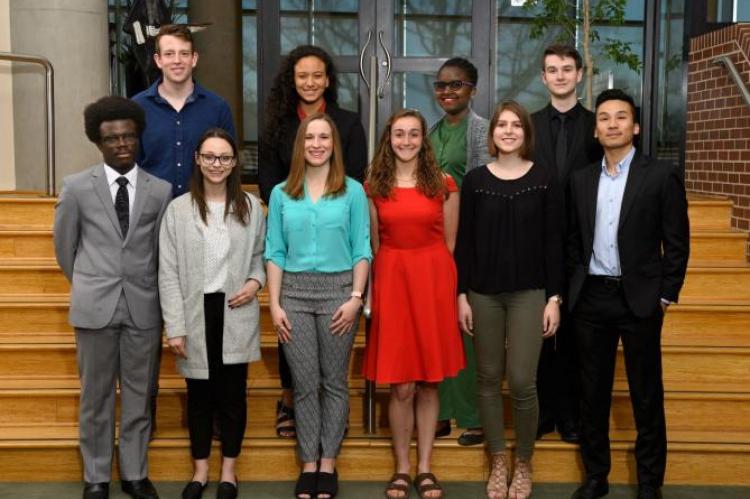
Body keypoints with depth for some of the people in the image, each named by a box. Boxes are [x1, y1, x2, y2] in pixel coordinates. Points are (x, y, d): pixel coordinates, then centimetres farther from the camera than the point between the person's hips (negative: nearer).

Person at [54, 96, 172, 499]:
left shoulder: (160, 189, 1)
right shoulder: (77, 187, -1)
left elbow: (161, 248, 9)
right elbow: (64, 244, 10)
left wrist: (146, 290, 13)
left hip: (144, 306, 1)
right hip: (95, 306, -1)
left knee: (139, 396, 9)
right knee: (96, 396, 8)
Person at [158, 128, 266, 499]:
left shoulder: (251, 206, 2)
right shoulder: (178, 209, -2)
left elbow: (262, 254, 14)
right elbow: (168, 273, -3)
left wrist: (256, 281, -8)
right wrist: (175, 327, -8)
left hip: (235, 315, 1)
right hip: (196, 314, 0)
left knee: (232, 393, 8)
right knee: (199, 394, 11)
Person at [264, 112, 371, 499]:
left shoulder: (352, 191, 1)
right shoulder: (282, 194, 6)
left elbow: (361, 250, -1)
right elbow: (274, 252, 5)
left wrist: (355, 298, -9)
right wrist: (274, 304, -2)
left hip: (338, 291, -1)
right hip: (294, 292, 2)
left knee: (334, 382, 6)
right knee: (304, 384, 6)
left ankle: (328, 464, 17)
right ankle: (308, 464, 17)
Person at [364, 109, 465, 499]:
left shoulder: (444, 184, 4)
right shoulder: (374, 187, 6)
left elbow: (450, 243, 7)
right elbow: (373, 245, 10)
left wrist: (438, 279, 3)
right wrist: (383, 283, 6)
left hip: (434, 281, 0)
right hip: (391, 281, 0)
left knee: (429, 382, 6)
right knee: (401, 385, 1)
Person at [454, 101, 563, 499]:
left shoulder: (544, 179, 0)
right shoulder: (475, 180, 2)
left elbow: (553, 242, 0)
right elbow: (464, 242, 3)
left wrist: (554, 297, -4)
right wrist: (461, 294, -1)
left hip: (529, 293, -1)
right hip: (484, 293, 2)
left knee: (522, 381, -6)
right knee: (488, 379, 8)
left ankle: (524, 464, 16)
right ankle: (498, 463, 24)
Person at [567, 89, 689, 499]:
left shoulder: (661, 176, -3)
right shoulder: (581, 179, 8)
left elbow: (676, 243, -4)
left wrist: (666, 296, -6)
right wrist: (576, 286, 6)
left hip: (639, 299, -3)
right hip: (591, 299, 4)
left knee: (646, 396, 6)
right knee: (593, 393, 10)